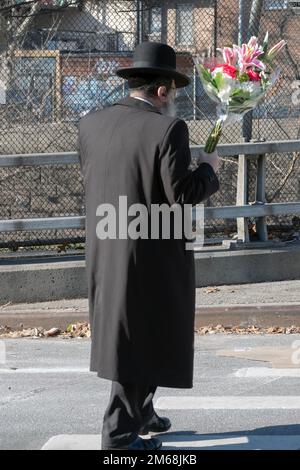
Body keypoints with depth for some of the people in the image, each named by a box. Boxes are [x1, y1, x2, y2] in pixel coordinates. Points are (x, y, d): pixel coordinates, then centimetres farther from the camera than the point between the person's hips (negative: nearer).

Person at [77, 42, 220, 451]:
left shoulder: (91, 124, 2)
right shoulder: (168, 129, -17)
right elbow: (181, 194, -19)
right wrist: (208, 170, -1)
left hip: (105, 251, 7)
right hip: (153, 254, -7)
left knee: (123, 333, 21)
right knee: (143, 339, 3)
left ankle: (139, 413, 33)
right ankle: (120, 434, 6)